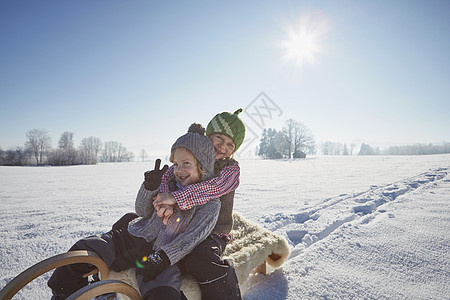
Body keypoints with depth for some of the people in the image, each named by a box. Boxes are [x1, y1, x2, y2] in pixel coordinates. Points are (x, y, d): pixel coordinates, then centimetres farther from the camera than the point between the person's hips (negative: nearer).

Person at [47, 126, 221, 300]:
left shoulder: (211, 202, -4)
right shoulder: (169, 184, 8)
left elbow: (191, 237, -12)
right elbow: (142, 212, 7)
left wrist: (161, 259, -20)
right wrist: (149, 187, -11)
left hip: (163, 256, -4)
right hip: (133, 238, 4)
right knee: (82, 250, -8)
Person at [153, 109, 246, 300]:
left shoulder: (231, 168, -3)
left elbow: (213, 187, -22)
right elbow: (165, 177, -5)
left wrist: (175, 197, -33)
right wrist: (164, 201, -27)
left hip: (214, 232, -4)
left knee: (199, 259, -34)